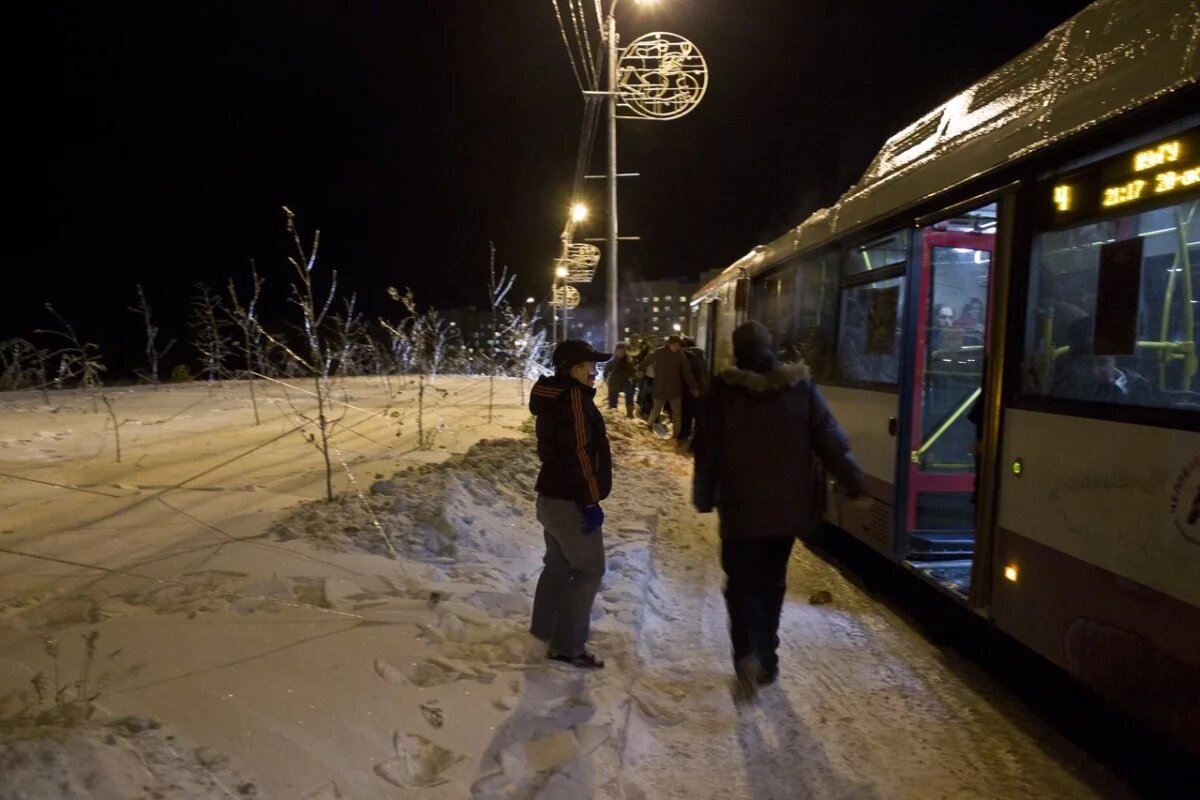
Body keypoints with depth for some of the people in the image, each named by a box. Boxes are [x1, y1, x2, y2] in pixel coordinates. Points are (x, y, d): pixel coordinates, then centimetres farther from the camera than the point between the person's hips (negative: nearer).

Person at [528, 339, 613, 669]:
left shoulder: (554, 397, 12)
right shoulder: (574, 398, -20)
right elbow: (578, 453, -25)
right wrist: (591, 502, -22)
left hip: (552, 495, 10)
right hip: (571, 501, -10)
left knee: (559, 563, 21)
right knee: (588, 570, -1)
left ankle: (544, 627, 35)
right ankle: (567, 645, 4)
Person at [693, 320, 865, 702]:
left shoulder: (724, 389, -8)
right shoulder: (801, 386, 0)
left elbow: (707, 450, -5)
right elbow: (830, 440, -3)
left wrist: (704, 498, 6)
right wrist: (855, 484, 5)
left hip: (741, 509, -3)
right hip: (789, 508, 3)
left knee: (741, 584, 6)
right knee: (771, 583, 18)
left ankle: (747, 656, -15)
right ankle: (767, 659, 27)